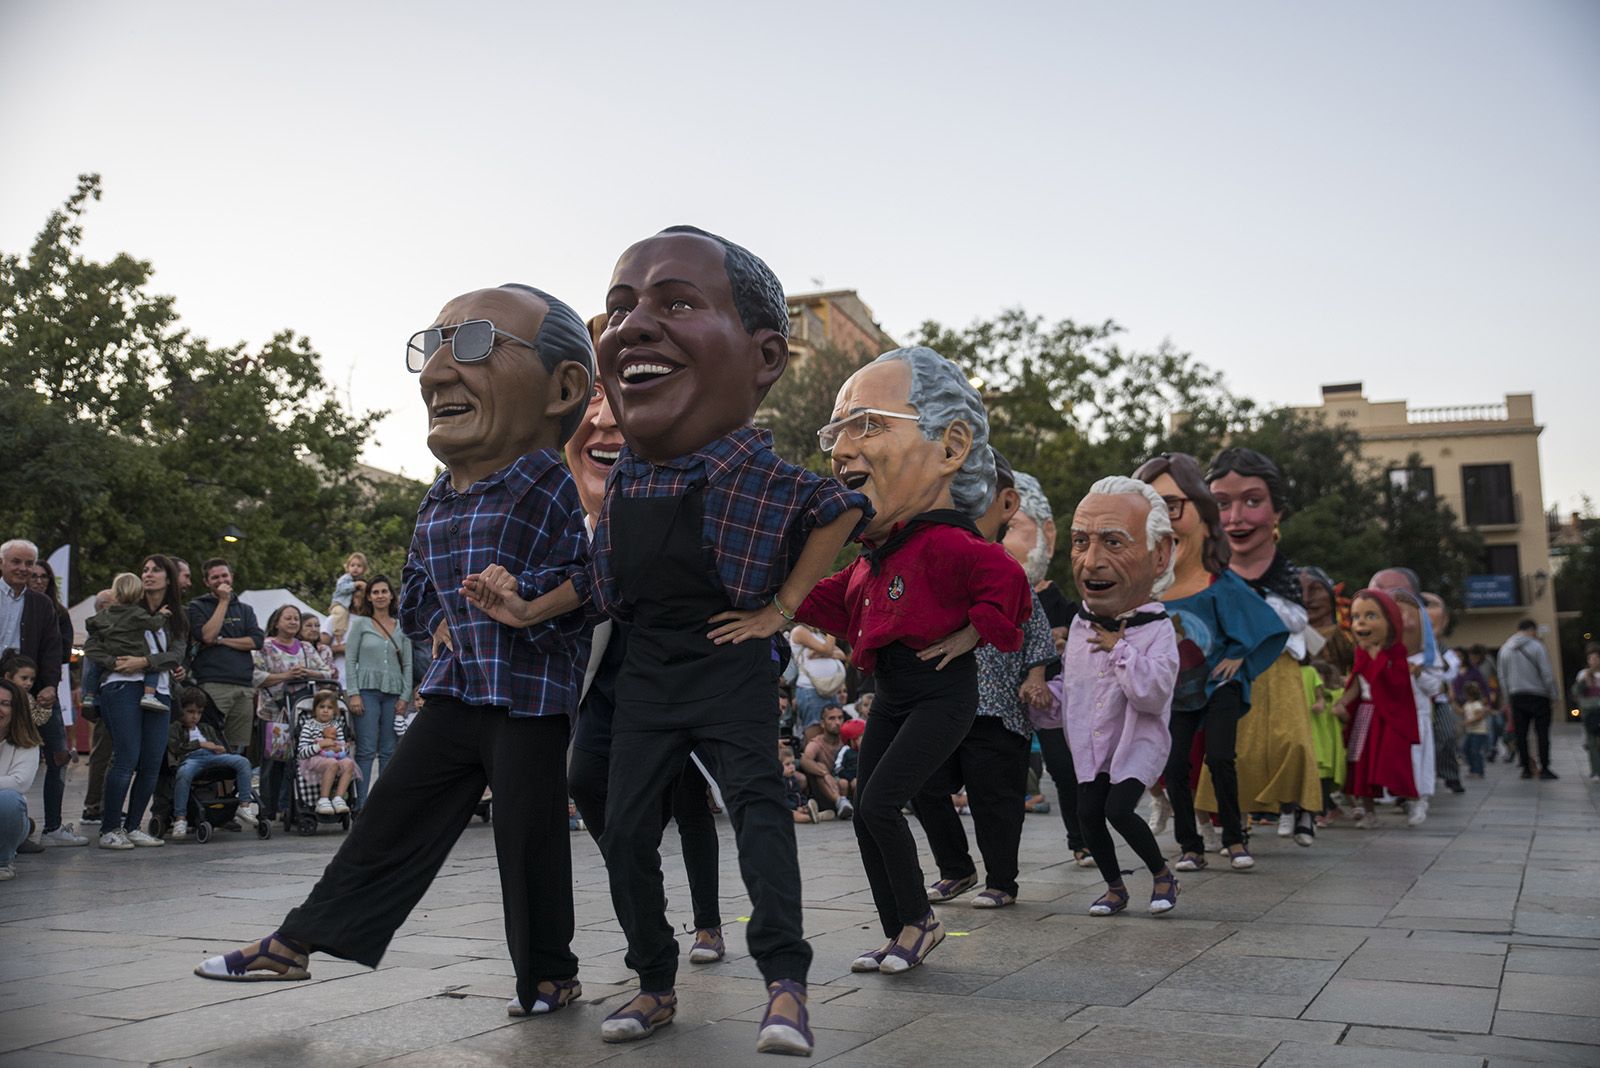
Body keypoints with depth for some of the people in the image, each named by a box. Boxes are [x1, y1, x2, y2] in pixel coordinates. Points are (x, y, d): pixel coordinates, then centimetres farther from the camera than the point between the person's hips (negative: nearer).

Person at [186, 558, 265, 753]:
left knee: (238, 748, 3)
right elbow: (207, 636, -9)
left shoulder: (245, 609, 20)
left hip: (245, 686, 4)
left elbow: (257, 640, 6)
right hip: (213, 685, -4)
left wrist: (222, 641, -3)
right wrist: (223, 602, -4)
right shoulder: (197, 607, 8)